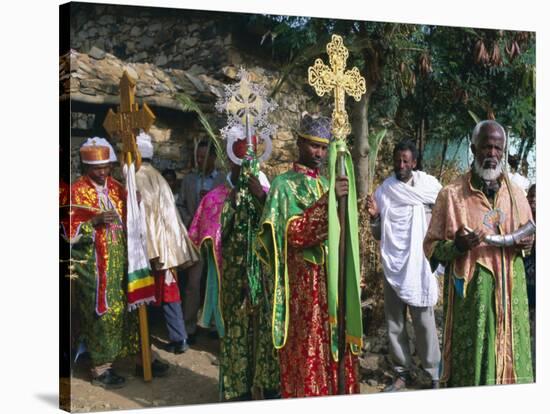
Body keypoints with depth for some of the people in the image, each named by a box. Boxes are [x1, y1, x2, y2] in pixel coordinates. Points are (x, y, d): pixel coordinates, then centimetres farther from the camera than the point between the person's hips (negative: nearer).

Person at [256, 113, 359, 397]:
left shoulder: (327, 184, 15)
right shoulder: (284, 185, -5)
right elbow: (294, 233, -19)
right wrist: (328, 201, -25)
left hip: (333, 280, 6)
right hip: (303, 283, -6)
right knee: (307, 350, -2)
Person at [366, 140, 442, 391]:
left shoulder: (429, 186, -3)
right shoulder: (383, 190, 6)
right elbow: (378, 235, 11)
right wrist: (374, 217, -9)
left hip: (419, 265, -3)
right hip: (392, 266, 3)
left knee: (424, 321, -1)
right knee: (394, 322, 8)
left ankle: (434, 375, 9)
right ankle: (402, 372, 18)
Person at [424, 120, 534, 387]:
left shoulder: (516, 194, 9)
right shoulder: (451, 194, -4)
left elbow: (529, 237, 21)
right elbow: (431, 247, -2)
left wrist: (526, 243, -2)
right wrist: (456, 246, -21)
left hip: (510, 291, 4)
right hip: (471, 292, -4)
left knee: (511, 359, 8)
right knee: (471, 364, 0)